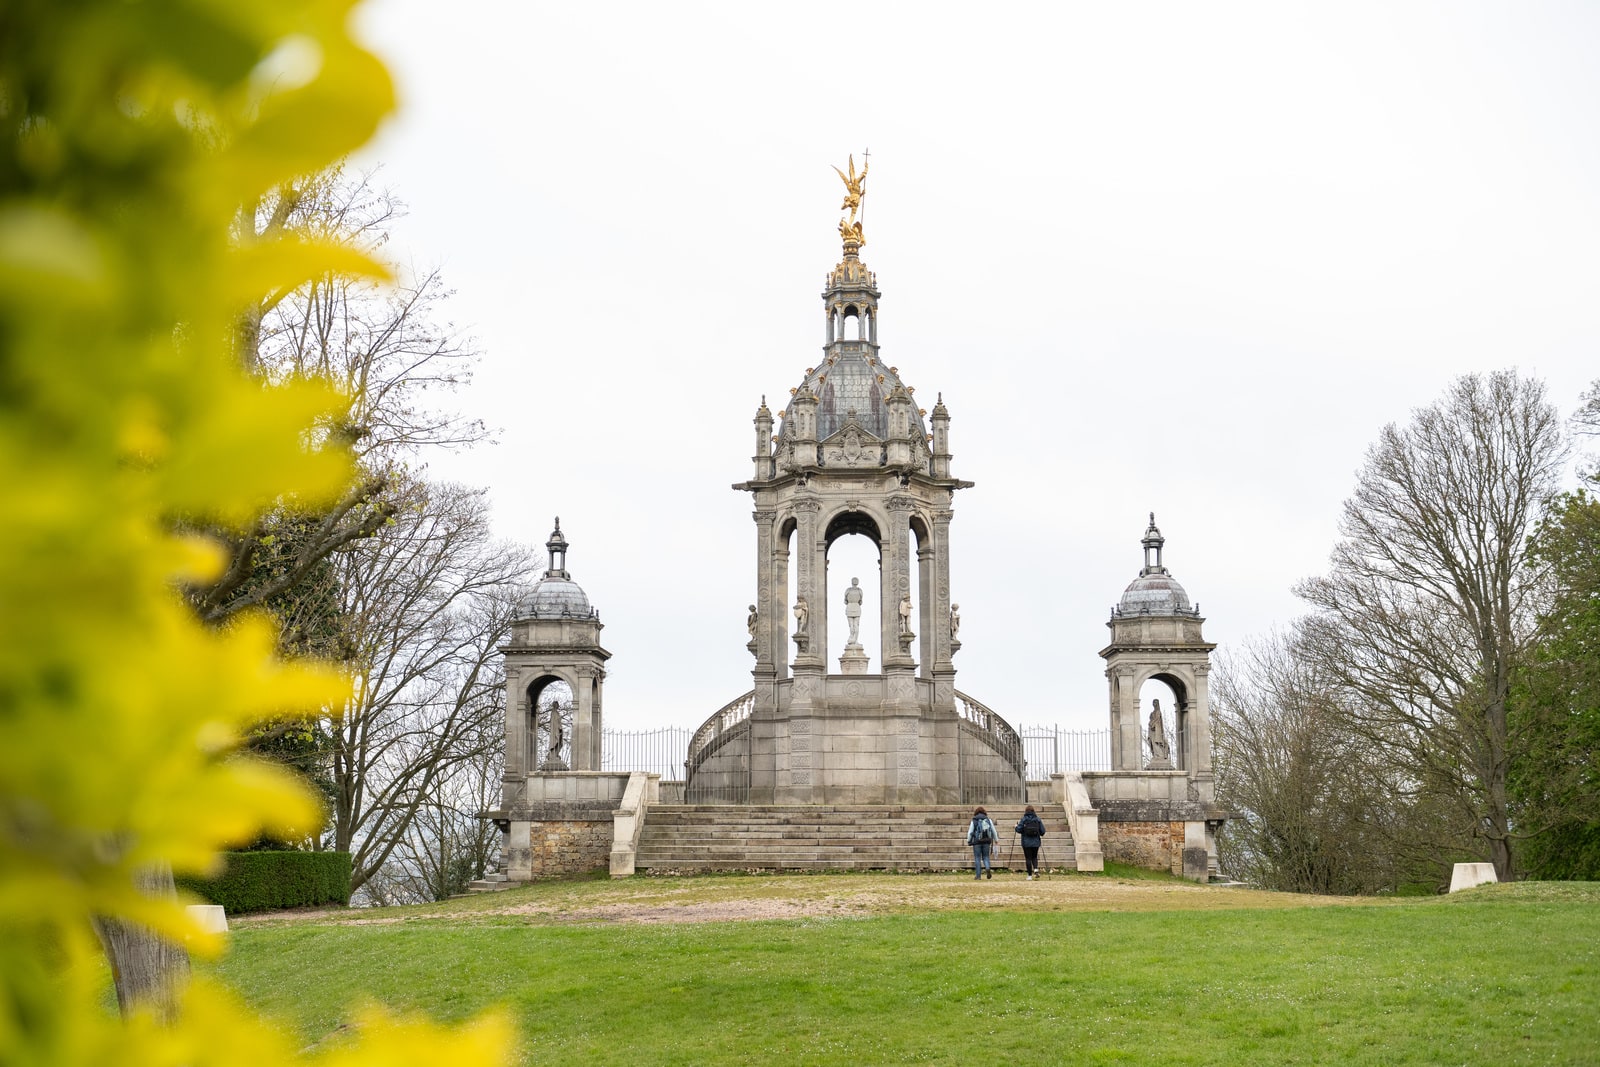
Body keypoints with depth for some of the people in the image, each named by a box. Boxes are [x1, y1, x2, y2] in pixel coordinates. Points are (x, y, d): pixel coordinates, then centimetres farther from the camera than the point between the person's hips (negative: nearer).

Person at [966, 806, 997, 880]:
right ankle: (988, 868, -16)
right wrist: (995, 840, 17)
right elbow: (993, 831, 8)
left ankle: (978, 875, 3)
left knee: (977, 858, 4)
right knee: (985, 857, 12)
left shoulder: (974, 821, -1)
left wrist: (968, 841, 7)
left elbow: (970, 832, -3)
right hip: (986, 841, 2)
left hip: (977, 841, -2)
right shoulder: (988, 820, 6)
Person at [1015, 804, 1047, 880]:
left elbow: (1019, 830, -11)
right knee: (1034, 857, 18)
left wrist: (1016, 826, 11)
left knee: (1028, 858, 4)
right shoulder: (1037, 819, 0)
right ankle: (1036, 868, -8)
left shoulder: (1024, 819, -7)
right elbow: (1042, 831, -1)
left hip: (1026, 842, -2)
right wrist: (1040, 834, 22)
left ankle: (1030, 875, 2)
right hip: (1036, 842, 2)